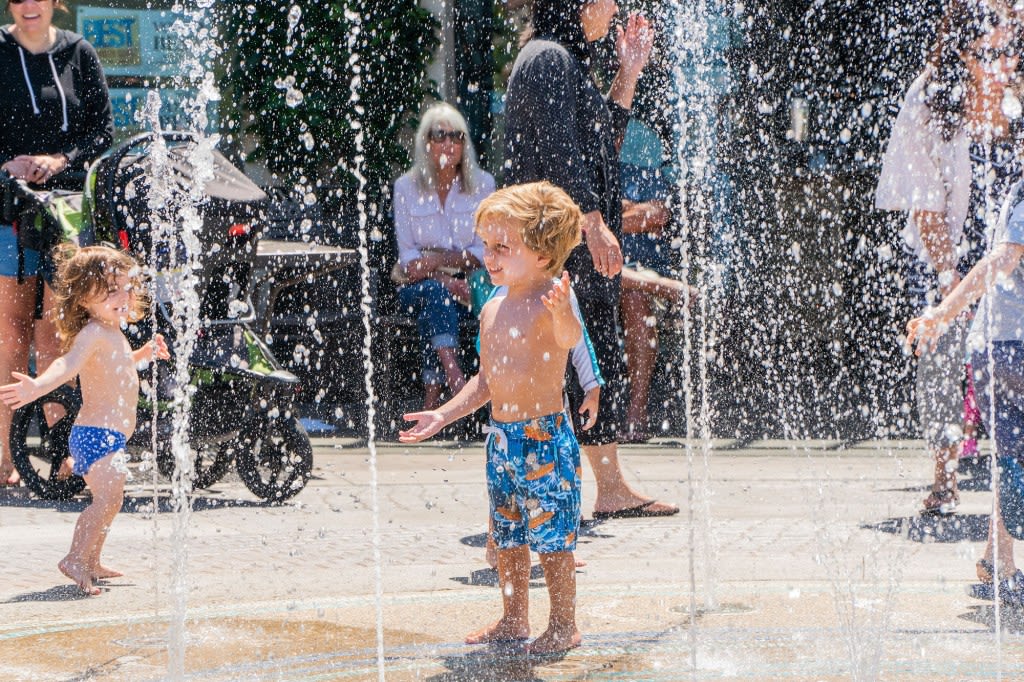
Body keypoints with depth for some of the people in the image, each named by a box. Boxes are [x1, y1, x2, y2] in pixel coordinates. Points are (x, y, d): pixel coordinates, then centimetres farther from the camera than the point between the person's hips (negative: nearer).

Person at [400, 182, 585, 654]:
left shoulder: (549, 303, -16)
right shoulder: (493, 309, 10)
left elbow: (570, 337, -40)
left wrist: (562, 314, -61)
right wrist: (444, 416, 18)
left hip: (544, 437, -8)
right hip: (501, 436, 8)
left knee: (552, 534, -2)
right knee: (507, 534, 16)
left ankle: (564, 624, 11)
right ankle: (514, 620, 28)